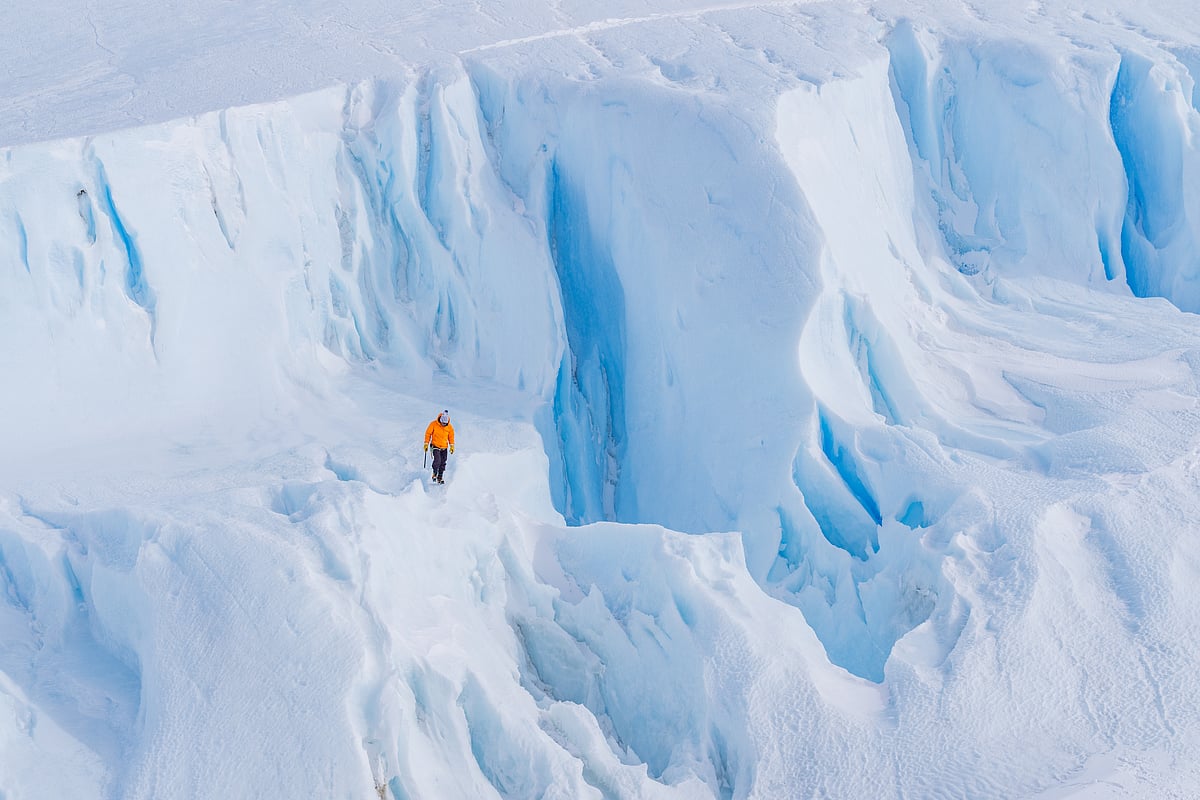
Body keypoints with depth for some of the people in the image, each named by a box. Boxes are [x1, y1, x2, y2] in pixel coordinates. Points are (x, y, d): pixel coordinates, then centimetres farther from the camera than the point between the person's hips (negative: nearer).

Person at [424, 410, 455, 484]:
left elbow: (451, 437, 11)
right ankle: (435, 474, 3)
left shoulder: (449, 427, -2)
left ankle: (440, 477, 15)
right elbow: (428, 433, -2)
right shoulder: (434, 424, -9)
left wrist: (452, 446, 4)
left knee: (443, 463, 3)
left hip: (444, 448, 3)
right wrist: (426, 444, -3)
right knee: (437, 461, -19)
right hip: (435, 446, -3)